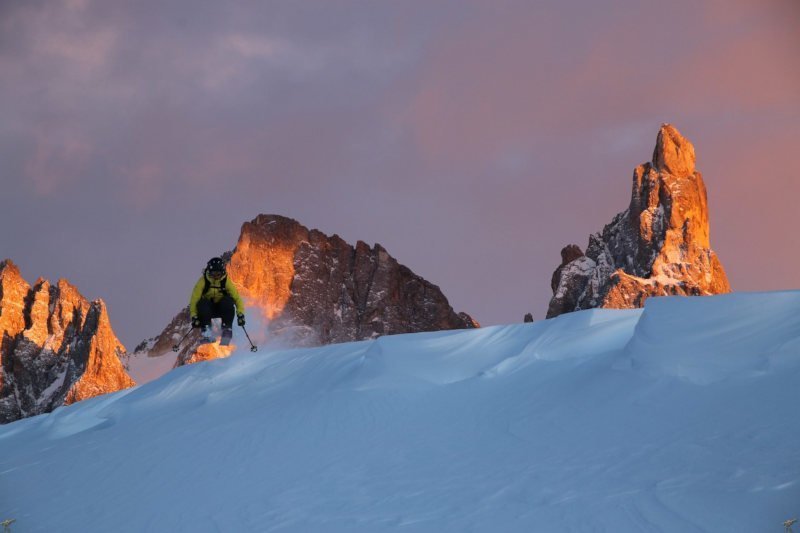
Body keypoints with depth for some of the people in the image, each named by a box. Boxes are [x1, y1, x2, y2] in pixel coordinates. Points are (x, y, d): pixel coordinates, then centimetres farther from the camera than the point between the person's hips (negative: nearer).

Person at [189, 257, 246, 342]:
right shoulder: (203, 281, -14)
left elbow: (237, 297, -14)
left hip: (221, 309, 1)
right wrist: (194, 316, -28)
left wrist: (240, 314, -27)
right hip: (207, 309, -1)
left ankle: (226, 329, -21)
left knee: (228, 301, -31)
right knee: (202, 302, -34)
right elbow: (194, 299, -18)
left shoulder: (226, 281, -12)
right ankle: (205, 329, -21)